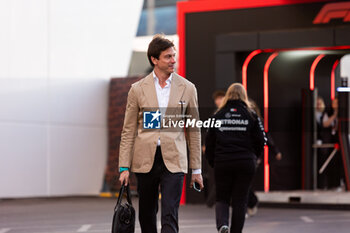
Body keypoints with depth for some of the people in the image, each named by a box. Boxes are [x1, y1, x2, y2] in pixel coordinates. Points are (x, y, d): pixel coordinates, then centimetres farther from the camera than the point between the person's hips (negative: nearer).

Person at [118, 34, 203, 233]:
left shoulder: (187, 88, 4)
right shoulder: (138, 89, 4)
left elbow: (194, 131, 9)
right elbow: (129, 131, 5)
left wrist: (196, 169, 8)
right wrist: (124, 167, -1)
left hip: (173, 160, -1)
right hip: (145, 160, 1)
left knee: (170, 216, -11)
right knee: (147, 215, 11)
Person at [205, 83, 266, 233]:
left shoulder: (218, 116, 4)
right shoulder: (251, 116, 1)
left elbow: (209, 142, 5)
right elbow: (261, 141, 1)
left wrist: (212, 162, 15)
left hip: (222, 164, 0)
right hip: (246, 164, 0)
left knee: (222, 199, 10)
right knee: (240, 201, 9)